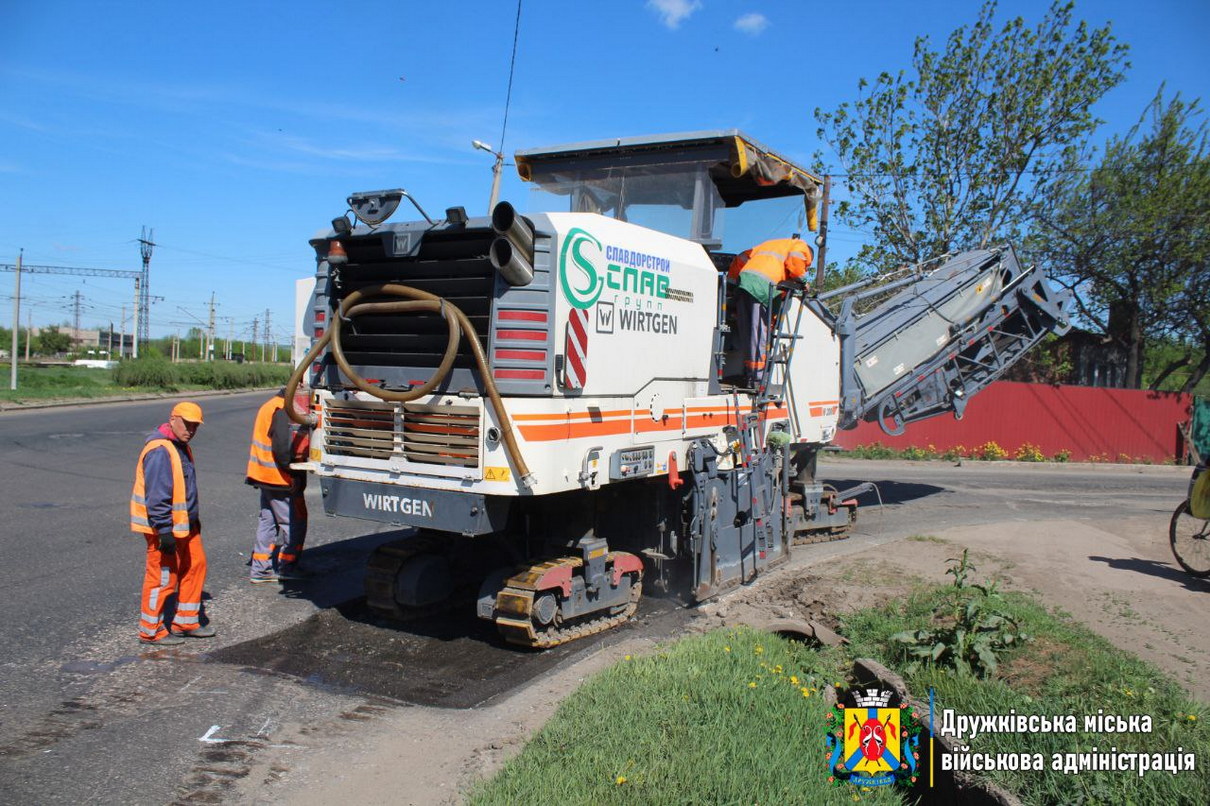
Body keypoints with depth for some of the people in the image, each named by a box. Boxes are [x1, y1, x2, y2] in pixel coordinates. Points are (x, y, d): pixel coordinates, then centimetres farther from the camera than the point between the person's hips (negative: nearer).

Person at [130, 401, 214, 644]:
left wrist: (194, 519, 25)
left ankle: (186, 621, 25)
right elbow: (157, 496, -25)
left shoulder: (180, 446, 13)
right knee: (164, 576, -1)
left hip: (184, 523, 10)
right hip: (164, 526, -10)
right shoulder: (160, 450, -21)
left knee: (195, 565, 13)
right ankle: (151, 630, 13)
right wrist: (165, 530, -26)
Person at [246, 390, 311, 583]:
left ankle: (261, 569, 20)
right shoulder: (283, 411, -18)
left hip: (265, 476, 10)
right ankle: (287, 566, 10)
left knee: (268, 520, 15)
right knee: (295, 522, 2)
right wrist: (294, 473, -15)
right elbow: (282, 447, -24)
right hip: (281, 480, -10)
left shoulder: (271, 406, 15)